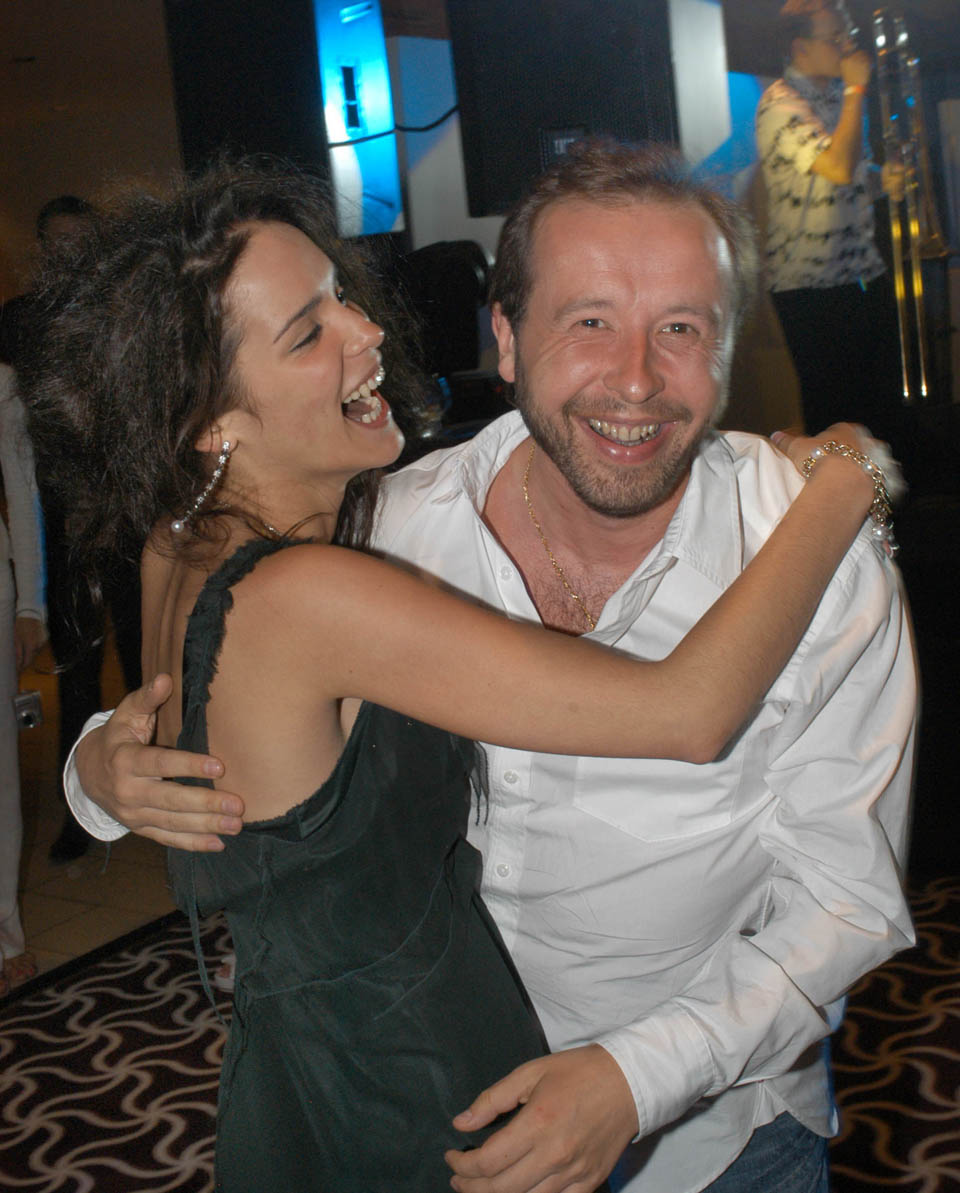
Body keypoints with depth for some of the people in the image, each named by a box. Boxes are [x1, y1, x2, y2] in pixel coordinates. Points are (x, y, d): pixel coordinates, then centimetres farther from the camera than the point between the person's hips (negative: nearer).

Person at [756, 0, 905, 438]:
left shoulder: (839, 95, 15)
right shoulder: (780, 103, -13)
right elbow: (839, 167, -27)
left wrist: (883, 181, 4)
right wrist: (856, 89, -16)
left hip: (867, 275, 8)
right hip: (811, 287, -8)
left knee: (885, 407, 11)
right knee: (829, 413, -2)